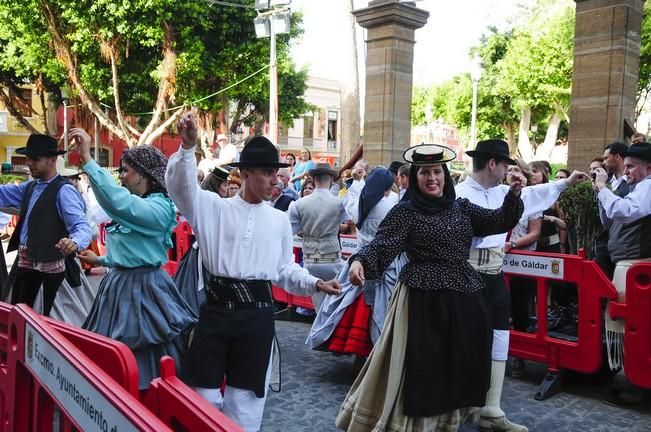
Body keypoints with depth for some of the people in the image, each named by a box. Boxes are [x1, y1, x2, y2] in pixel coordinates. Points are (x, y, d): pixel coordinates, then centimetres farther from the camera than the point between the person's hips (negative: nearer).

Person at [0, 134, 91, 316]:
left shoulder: (64, 190, -15)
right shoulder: (30, 187, 12)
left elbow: (82, 226, -25)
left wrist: (74, 242, -46)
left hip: (49, 265, -8)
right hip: (24, 262, 8)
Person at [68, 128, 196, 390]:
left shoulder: (159, 207, -17)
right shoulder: (133, 206, 10)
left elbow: (118, 201, -34)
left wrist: (87, 159, -32)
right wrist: (101, 260, 28)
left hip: (143, 289, -9)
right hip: (120, 285, 9)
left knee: (145, 362, 1)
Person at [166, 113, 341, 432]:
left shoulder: (279, 220, 7)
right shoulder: (215, 207, 1)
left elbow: (285, 269, 13)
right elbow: (180, 185, -14)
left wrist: (315, 284, -2)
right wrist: (187, 147, -29)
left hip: (257, 312, 2)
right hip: (217, 308, -1)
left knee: (246, 393, 12)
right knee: (205, 390, 7)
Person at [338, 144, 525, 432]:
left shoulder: (462, 207, 12)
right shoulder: (406, 211, -3)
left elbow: (500, 222, 10)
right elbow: (381, 246, -13)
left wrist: (514, 195, -6)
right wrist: (359, 261, -32)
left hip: (464, 298, 5)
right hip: (424, 299, -5)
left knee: (460, 366, 13)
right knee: (422, 367, 0)